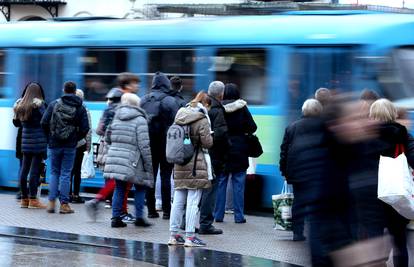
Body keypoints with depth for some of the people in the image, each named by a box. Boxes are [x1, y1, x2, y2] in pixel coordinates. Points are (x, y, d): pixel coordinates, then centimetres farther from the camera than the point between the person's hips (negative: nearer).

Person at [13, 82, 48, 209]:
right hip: (38, 142, -6)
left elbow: (16, 123, 20)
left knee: (24, 170, 9)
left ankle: (24, 198, 14)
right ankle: (33, 199, -4)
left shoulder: (20, 106, 8)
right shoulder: (38, 105, -11)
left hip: (25, 142, 6)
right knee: (35, 170, -5)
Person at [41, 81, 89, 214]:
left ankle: (51, 202, 6)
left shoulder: (54, 104, -2)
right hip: (70, 146, -1)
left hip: (54, 144, 1)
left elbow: (44, 122, -6)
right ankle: (64, 204, 3)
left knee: (54, 172, 13)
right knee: (66, 173, 4)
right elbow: (85, 128, -5)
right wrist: (76, 138, 11)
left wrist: (50, 136, 9)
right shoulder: (80, 108, -1)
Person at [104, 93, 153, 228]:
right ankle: (139, 217, 9)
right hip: (132, 160, -5)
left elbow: (109, 138, 16)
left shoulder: (116, 118, 10)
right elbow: (144, 145, -11)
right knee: (140, 188, 10)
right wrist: (148, 164, -6)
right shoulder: (139, 120, -8)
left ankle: (116, 217, 8)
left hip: (115, 157, 5)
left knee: (119, 189, 11)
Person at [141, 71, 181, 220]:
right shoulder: (170, 101, -10)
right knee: (165, 177, 0)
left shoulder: (144, 101, 4)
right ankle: (166, 210, -1)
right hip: (166, 145, -4)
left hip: (149, 145, 4)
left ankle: (151, 210, 10)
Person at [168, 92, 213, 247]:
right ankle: (190, 236, -3)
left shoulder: (179, 117, 8)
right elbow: (207, 143, -10)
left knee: (177, 201, 11)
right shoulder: (202, 120, -11)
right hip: (195, 164, -6)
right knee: (193, 202, -3)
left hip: (179, 164, 6)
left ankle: (174, 234, 14)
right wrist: (210, 135, 8)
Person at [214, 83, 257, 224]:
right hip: (239, 150, -1)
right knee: (238, 184, 4)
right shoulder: (242, 108, -5)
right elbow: (252, 127, -5)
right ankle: (239, 216, 4)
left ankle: (218, 215, 9)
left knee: (220, 183, 8)